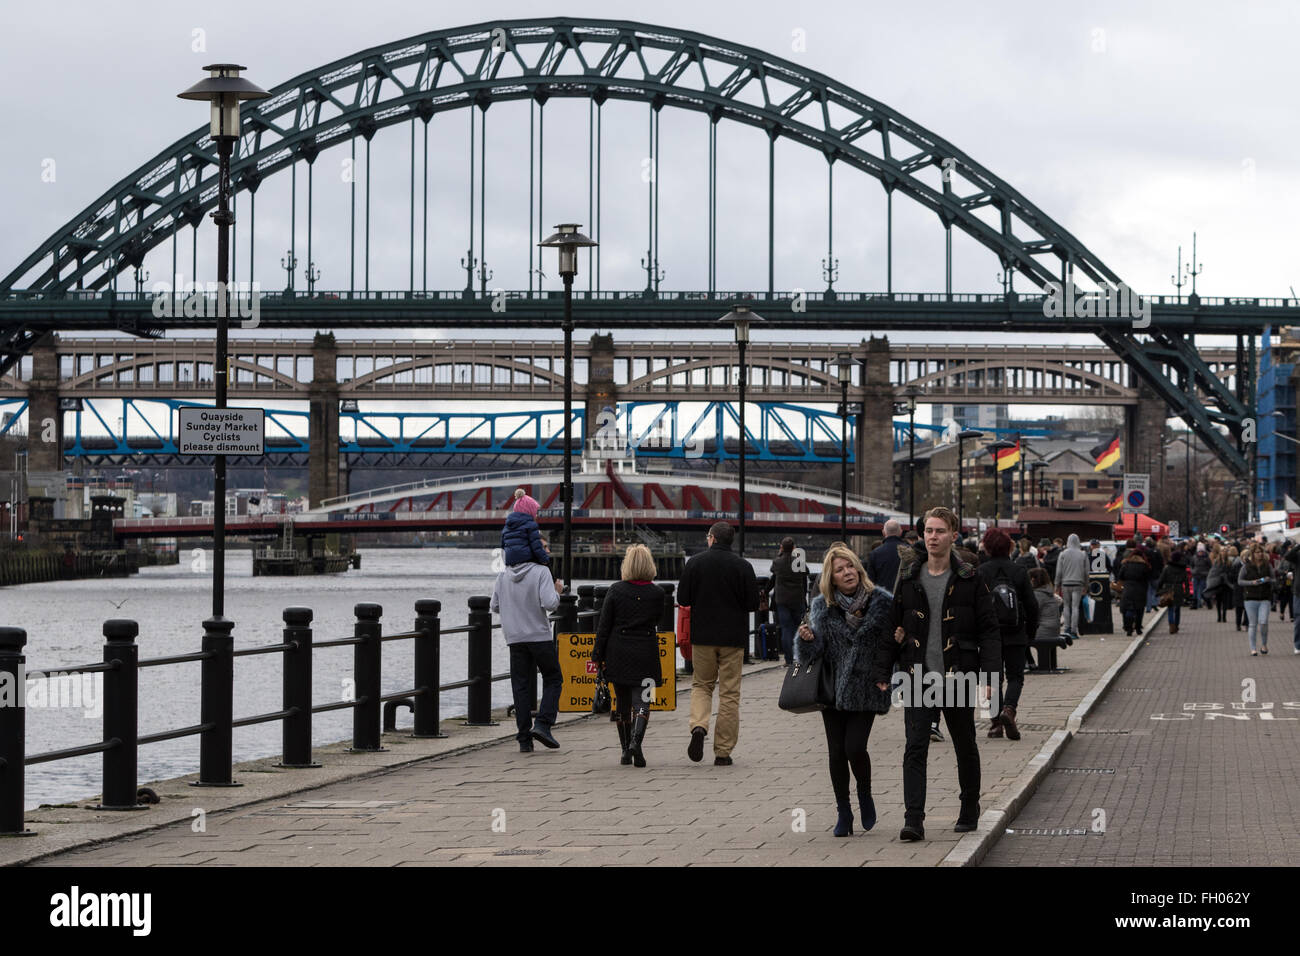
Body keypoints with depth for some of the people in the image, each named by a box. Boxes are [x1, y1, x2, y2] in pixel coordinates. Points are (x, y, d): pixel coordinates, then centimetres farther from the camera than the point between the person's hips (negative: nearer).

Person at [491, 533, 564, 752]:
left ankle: (524, 738, 3)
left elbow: (496, 607, 10)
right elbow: (549, 604, -19)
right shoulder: (541, 572, -10)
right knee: (553, 679, 12)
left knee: (521, 686, 6)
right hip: (540, 636, -4)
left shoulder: (504, 575, 6)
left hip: (515, 638, 4)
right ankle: (542, 724, -5)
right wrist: (557, 592, 1)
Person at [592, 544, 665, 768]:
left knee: (622, 703, 12)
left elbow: (604, 625, -3)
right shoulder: (657, 593, -3)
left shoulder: (615, 590, -4)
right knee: (641, 701, -1)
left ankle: (626, 750, 17)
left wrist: (598, 655, 2)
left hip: (618, 654, 1)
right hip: (646, 654, -1)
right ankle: (636, 742, -24)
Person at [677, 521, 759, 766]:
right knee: (729, 693, 6)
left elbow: (682, 598, -2)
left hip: (703, 635, 1)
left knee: (701, 684, 17)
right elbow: (753, 603, -5)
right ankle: (723, 752, 6)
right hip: (733, 636, -1)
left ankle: (698, 726, -10)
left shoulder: (694, 563, -4)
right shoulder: (743, 566, -7)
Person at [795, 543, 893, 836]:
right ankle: (843, 813, 17)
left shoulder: (881, 601, -3)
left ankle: (865, 795, 16)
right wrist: (808, 638, -21)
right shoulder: (821, 606, 3)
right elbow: (815, 651, 0)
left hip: (866, 688, -2)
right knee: (836, 752, 4)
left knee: (855, 747, -13)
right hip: (833, 688, 3)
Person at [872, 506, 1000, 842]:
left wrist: (988, 675, -10)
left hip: (958, 678, -1)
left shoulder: (970, 581, -1)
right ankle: (914, 820, -14)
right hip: (918, 678, 1)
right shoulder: (908, 581, 7)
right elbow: (891, 629, 11)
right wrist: (881, 672, 4)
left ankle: (969, 813, 28)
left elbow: (988, 631, -1)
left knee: (965, 748, 12)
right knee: (915, 748, -10)